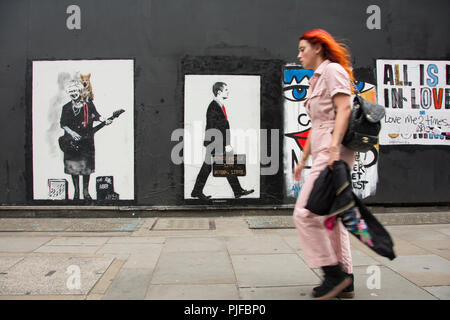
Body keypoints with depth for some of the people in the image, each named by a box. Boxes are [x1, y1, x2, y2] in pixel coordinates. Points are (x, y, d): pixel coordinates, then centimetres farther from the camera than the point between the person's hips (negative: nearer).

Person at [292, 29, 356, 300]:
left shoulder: (333, 70, -2)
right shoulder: (317, 79, 24)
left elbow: (344, 109, -16)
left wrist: (334, 147, -28)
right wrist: (304, 159, 22)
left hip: (335, 151, -10)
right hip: (323, 151, 10)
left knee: (304, 212, -12)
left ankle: (333, 273, -2)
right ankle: (345, 281, 17)